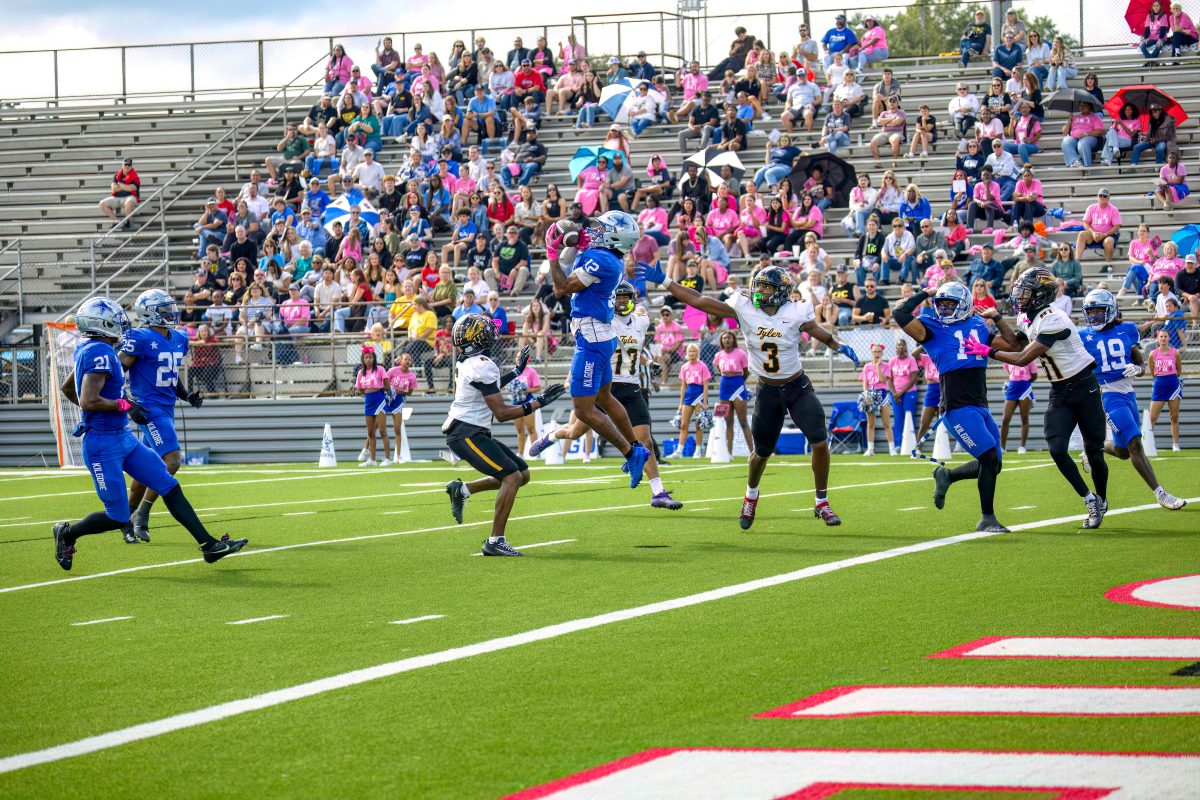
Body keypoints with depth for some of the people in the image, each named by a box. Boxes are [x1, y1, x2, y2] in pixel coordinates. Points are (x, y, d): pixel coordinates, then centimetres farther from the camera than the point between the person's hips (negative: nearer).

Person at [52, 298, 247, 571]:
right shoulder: (100, 353, -19)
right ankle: (67, 533, 21)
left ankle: (209, 545, 5)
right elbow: (88, 401, -29)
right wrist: (125, 406, -17)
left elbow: (66, 388, 23)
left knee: (169, 487, 5)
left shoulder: (89, 351, 10)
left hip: (124, 438, 10)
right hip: (103, 444, -10)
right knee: (117, 518, -2)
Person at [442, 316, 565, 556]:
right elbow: (501, 413, -17)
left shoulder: (467, 363, 13)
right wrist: (538, 403, -14)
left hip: (475, 433, 10)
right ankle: (495, 541, -18)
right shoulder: (483, 366, -16)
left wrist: (516, 372, 33)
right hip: (466, 434, -10)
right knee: (512, 476, -19)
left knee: (522, 473, 10)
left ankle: (462, 489, 14)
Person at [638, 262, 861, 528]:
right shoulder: (743, 309, -11)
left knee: (820, 443, -14)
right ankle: (751, 495, 43)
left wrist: (841, 346, -22)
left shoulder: (795, 313, -14)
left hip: (798, 388, -1)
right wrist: (663, 281, -11)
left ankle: (821, 504, 5)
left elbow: (823, 336, 0)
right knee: (762, 452, 11)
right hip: (768, 392, 1)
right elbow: (698, 301, -9)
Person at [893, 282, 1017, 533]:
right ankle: (987, 519, 0)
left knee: (991, 465, 9)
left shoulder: (978, 326, 16)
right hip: (957, 407, -7)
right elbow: (901, 314, -13)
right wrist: (924, 294, -1)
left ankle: (946, 476, 31)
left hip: (980, 406, 7)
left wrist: (996, 317, 15)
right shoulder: (932, 328, 0)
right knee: (990, 458, -13)